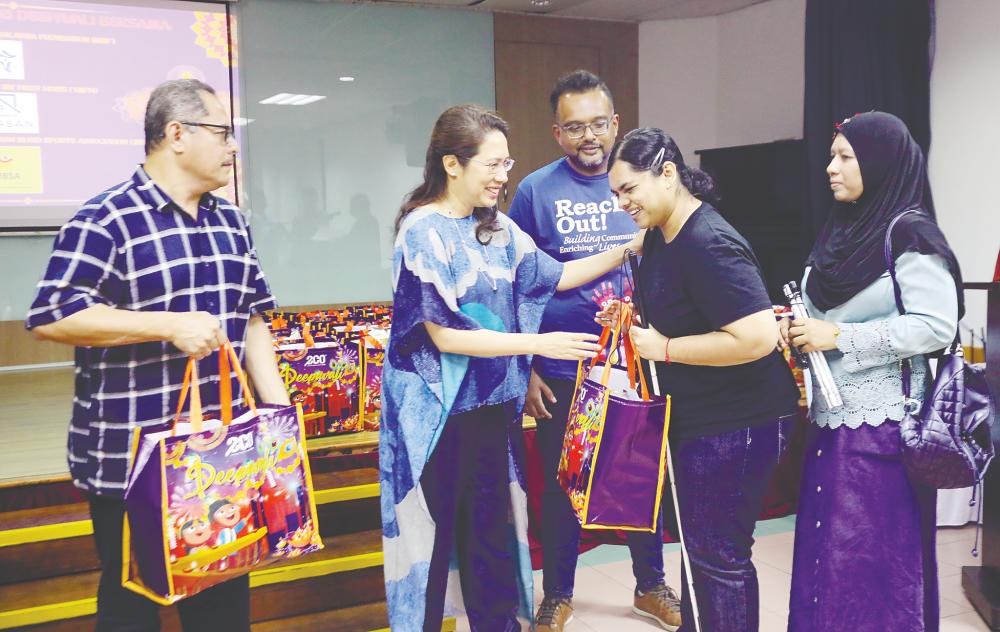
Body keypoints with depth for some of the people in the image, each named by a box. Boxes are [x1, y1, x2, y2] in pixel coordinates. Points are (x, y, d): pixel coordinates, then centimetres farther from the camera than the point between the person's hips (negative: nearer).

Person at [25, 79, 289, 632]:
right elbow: (50, 318, -17)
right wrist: (170, 324, -22)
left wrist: (277, 406, 5)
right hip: (129, 459, -6)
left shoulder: (230, 220, 11)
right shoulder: (104, 220, -11)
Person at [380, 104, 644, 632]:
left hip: (492, 407, 6)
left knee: (492, 529, 15)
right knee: (433, 535, 6)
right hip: (436, 415, -6)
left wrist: (626, 250, 8)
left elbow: (555, 277, 17)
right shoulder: (423, 232, -15)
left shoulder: (497, 229, 6)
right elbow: (445, 335, -20)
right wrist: (538, 343, -20)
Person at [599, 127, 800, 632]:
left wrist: (665, 348, -24)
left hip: (738, 422, -10)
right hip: (693, 417, 10)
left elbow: (758, 337, -32)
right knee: (696, 543, 23)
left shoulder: (709, 244, -24)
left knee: (719, 554, 2)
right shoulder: (659, 236, 6)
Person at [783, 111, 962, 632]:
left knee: (875, 561, 0)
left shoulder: (909, 233, -11)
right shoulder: (842, 231, 13)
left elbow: (937, 325, -20)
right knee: (827, 554, 13)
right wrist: (801, 329, 4)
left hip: (881, 426, -8)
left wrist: (838, 337, -19)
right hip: (833, 418, 8)